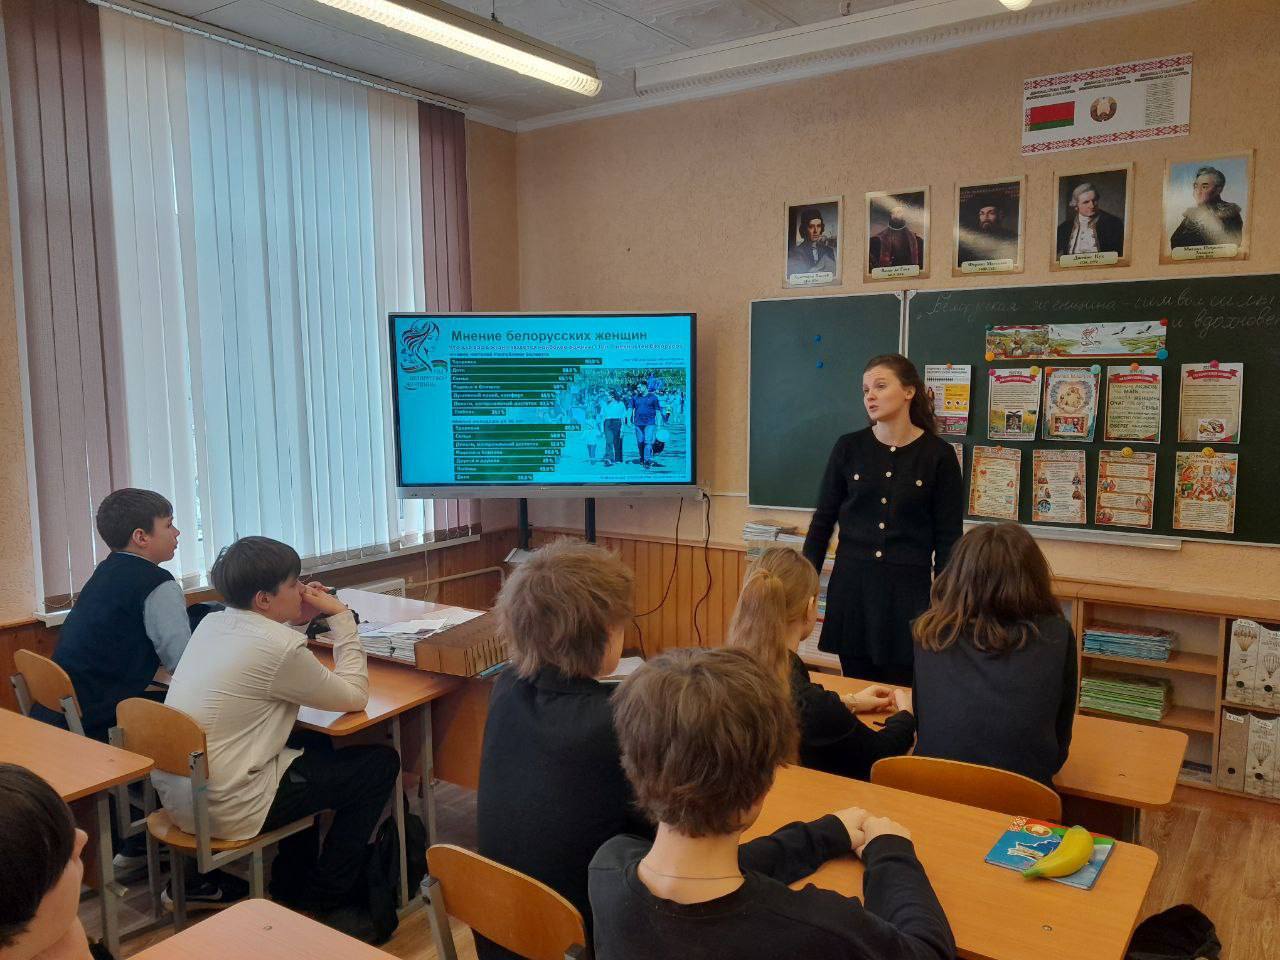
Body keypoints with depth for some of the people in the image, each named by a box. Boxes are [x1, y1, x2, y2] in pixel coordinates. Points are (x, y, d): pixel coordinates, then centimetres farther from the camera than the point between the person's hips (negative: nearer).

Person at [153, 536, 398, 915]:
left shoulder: (212, 622, 3)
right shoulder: (280, 647, -22)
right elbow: (354, 696, -10)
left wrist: (297, 620, 8)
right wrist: (341, 617, -7)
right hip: (223, 809, -9)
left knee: (316, 748, 28)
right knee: (381, 763, 1)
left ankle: (290, 886, 34)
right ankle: (324, 904, 13)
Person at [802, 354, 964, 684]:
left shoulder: (939, 455, -4)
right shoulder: (848, 447, 1)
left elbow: (948, 538, -1)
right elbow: (823, 521, 6)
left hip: (909, 590, -2)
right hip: (851, 586, 2)